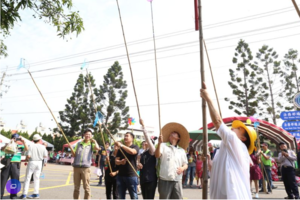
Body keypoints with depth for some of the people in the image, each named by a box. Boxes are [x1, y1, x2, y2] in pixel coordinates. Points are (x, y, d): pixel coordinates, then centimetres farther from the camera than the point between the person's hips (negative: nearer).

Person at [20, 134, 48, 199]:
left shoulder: (31, 146, -11)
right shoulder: (42, 147, -3)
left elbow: (28, 156, -16)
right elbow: (45, 156, 4)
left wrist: (27, 159, 7)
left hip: (32, 162, -3)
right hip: (39, 162, 3)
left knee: (27, 178, 6)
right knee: (37, 178, 12)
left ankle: (24, 194, 8)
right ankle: (36, 193, 15)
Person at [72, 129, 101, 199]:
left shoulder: (91, 144, 7)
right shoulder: (78, 144, 15)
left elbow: (97, 148, -15)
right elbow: (74, 155, 17)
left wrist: (94, 140, 0)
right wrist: (72, 151, -4)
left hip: (86, 168, -3)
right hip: (76, 167, 3)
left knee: (86, 187, 0)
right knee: (76, 187, 10)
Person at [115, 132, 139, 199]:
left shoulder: (135, 147, -1)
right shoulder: (120, 149, 13)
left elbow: (132, 151, -26)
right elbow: (116, 161, 7)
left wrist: (121, 145, -27)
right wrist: (120, 162, -15)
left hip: (132, 175, -4)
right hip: (120, 175, 5)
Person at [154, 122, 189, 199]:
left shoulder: (182, 150, 16)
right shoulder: (163, 145, 5)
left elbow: (186, 164, 17)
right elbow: (157, 155, -11)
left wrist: (183, 168, -7)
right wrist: (159, 143, -24)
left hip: (177, 180, 3)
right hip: (164, 180, -3)